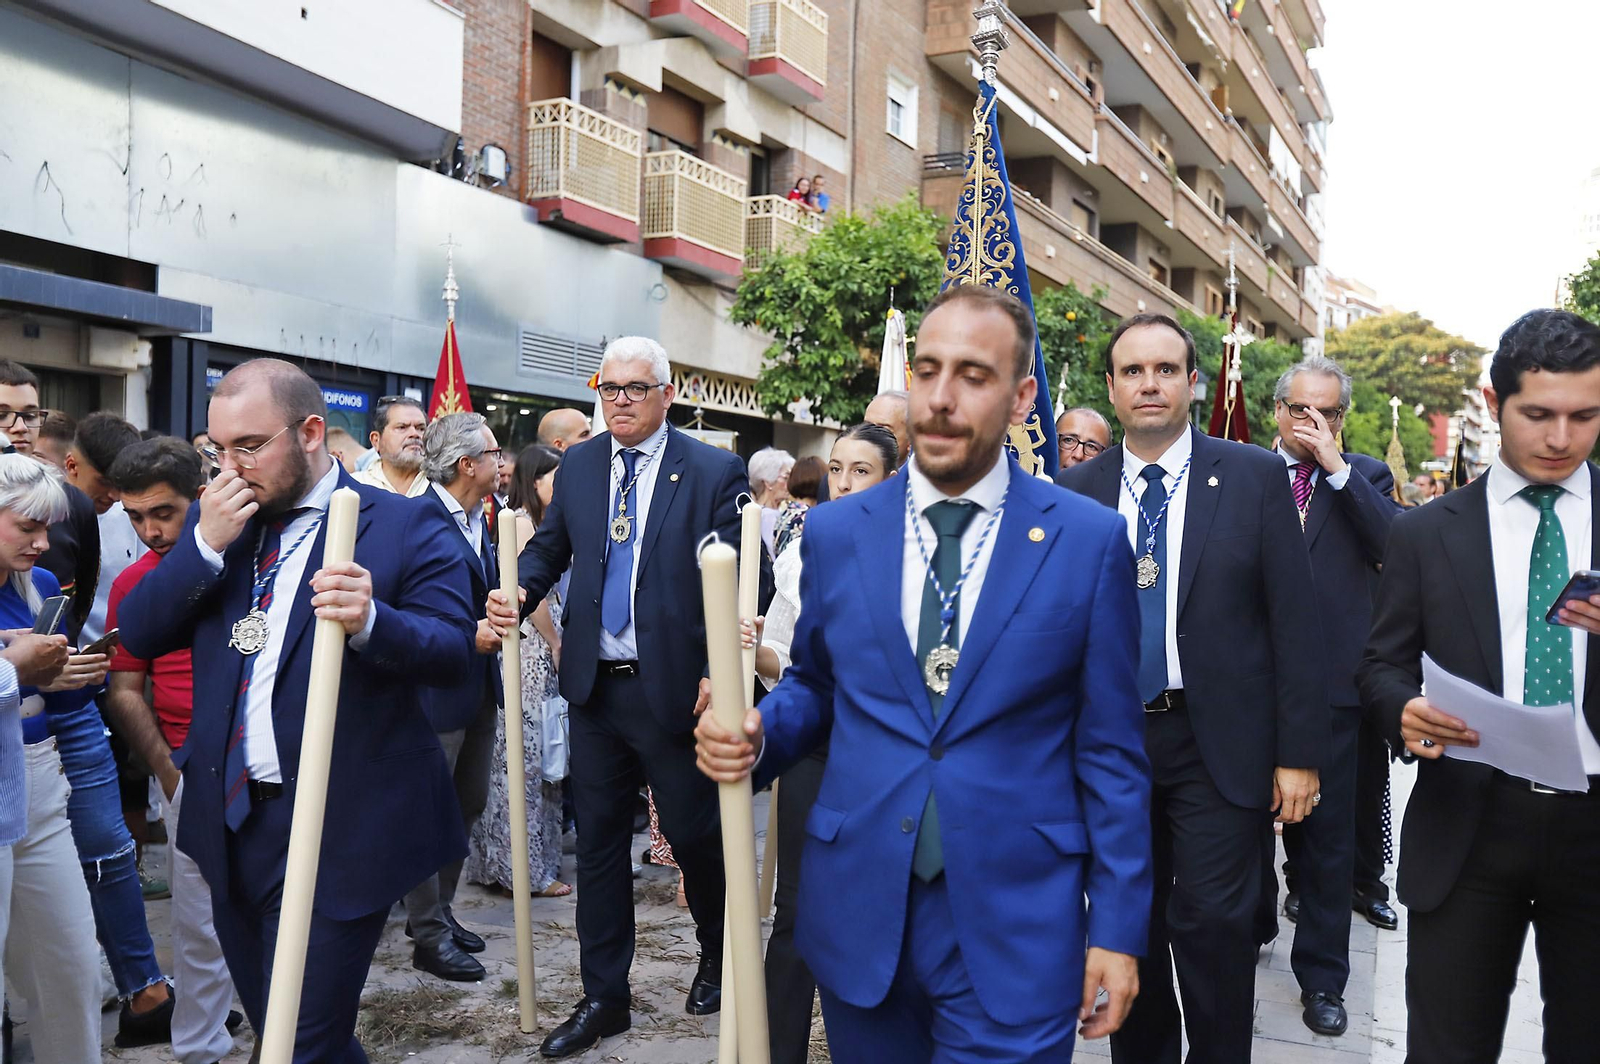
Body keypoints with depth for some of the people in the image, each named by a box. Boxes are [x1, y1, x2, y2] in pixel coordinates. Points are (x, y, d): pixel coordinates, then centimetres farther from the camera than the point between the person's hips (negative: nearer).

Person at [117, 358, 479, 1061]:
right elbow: (138, 635, 2)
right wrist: (206, 543, -12)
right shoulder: (214, 519, 8)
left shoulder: (404, 526, -10)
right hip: (231, 821, 6)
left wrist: (370, 620, -37)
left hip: (340, 832, -6)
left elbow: (454, 650, -17)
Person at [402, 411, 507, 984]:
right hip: (435, 686, -9)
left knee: (469, 804, 18)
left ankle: (439, 911, 34)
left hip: (479, 686, 9)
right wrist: (467, 635, -24)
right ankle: (429, 936, 15)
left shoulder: (482, 521, 11)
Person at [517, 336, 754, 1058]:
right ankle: (603, 997, 27)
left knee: (695, 833, 9)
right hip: (595, 687, 5)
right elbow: (550, 547, 16)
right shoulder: (577, 465, 7)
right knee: (598, 842, 12)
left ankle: (719, 958, 38)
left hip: (674, 690, -4)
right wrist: (519, 591, -5)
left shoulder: (714, 473, -8)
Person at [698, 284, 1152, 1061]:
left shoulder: (1088, 540, -4)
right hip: (858, 915, 3)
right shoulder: (834, 532, 2)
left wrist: (1117, 931, -2)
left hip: (1016, 928, -2)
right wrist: (756, 733, -7)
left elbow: (1109, 752, -1)